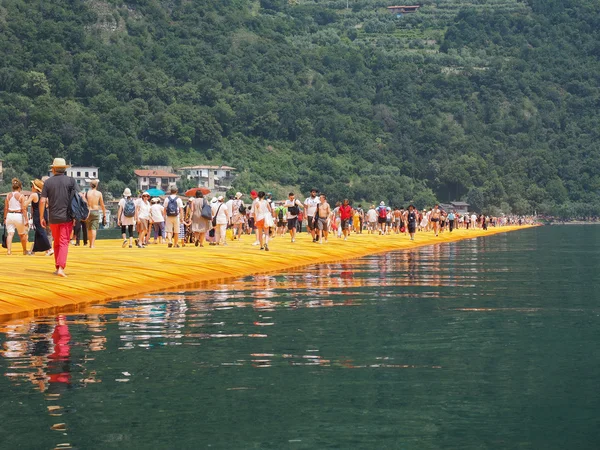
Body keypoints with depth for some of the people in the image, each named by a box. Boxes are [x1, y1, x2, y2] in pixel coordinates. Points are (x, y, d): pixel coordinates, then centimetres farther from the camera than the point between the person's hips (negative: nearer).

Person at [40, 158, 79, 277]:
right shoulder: (71, 181, -1)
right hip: (67, 218, -2)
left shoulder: (48, 182, 2)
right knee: (64, 243, -3)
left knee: (57, 243, 17)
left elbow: (42, 201, -2)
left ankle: (57, 267, 20)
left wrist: (41, 217, 5)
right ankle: (61, 268, -17)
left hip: (53, 218, 2)